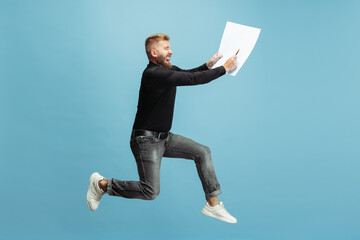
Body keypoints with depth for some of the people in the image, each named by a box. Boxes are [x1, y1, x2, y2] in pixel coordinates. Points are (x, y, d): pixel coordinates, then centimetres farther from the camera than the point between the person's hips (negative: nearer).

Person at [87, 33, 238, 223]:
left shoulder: (167, 69, 6)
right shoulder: (154, 74, -23)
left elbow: (189, 74, 21)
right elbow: (193, 79, -26)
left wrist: (208, 65, 3)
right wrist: (224, 69, -17)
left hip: (164, 137, 10)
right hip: (146, 140, -10)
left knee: (202, 152, 2)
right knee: (151, 192, -10)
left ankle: (212, 204, 8)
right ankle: (102, 184, 8)